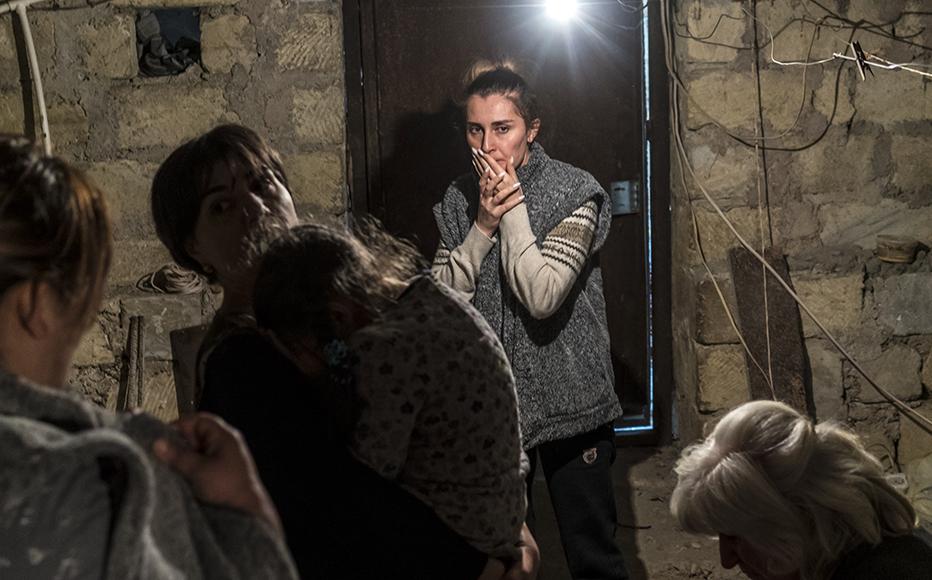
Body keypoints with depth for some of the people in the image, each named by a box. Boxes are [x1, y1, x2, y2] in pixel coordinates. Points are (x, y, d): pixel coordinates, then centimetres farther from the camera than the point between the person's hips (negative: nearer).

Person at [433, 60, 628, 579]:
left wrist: (514, 207, -18)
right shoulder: (460, 199, 3)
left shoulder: (574, 193, -12)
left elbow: (542, 296, -22)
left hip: (567, 400, -4)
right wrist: (483, 225, -15)